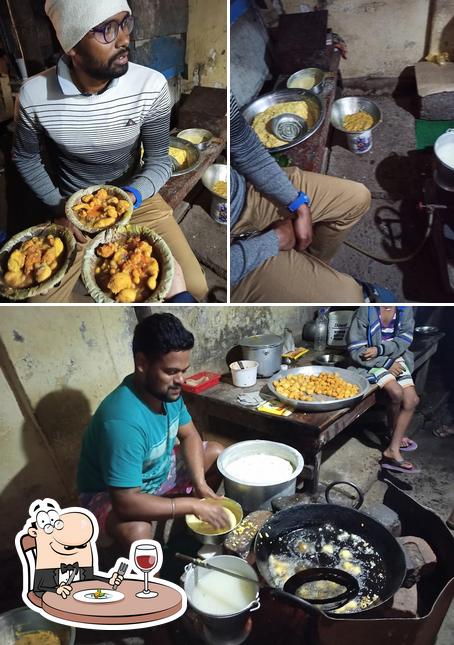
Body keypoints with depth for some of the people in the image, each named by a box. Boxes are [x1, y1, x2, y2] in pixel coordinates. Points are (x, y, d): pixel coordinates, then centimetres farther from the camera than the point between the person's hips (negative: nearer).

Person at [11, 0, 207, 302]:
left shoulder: (152, 86, -19)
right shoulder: (34, 95, -18)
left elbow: (159, 160, -9)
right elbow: (26, 158, 1)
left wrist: (131, 196, -28)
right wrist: (59, 209, -7)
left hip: (136, 196, 1)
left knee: (195, 288, -11)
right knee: (44, 301, -9)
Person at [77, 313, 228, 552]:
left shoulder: (168, 390, -15)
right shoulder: (123, 420, -40)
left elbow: (189, 436, 0)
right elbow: (126, 503, -40)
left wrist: (199, 482, -16)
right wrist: (193, 505, -34)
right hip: (110, 493, -8)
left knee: (218, 453, 8)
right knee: (137, 531, -38)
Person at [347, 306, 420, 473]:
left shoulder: (405, 309, -1)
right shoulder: (366, 310, -16)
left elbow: (404, 339, -5)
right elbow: (355, 350, -14)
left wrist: (379, 349, -21)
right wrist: (387, 363, -18)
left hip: (396, 359, 5)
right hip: (371, 362, -5)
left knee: (411, 400, -13)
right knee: (396, 392, -26)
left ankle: (393, 450, -3)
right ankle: (395, 433, 2)